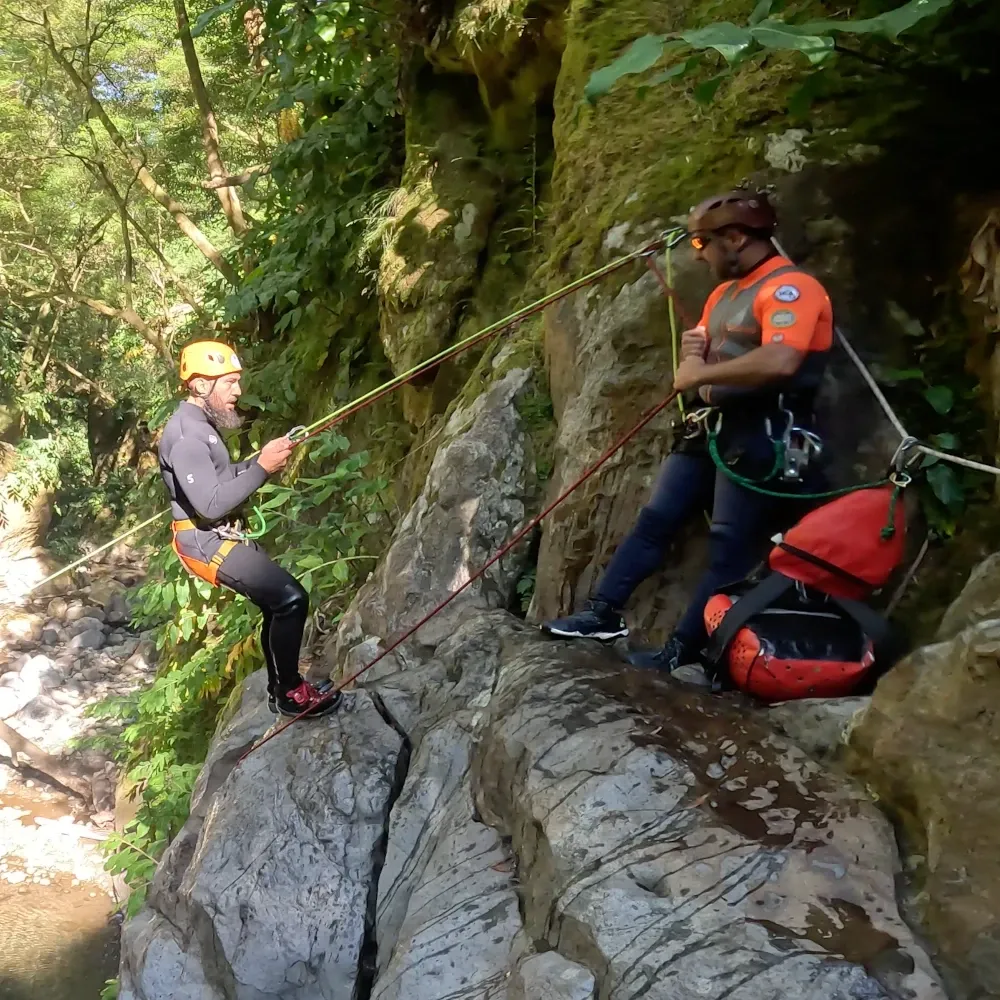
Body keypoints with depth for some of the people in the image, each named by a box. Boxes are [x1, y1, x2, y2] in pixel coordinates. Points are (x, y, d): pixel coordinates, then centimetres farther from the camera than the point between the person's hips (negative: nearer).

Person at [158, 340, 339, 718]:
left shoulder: (200, 424, 11)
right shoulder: (186, 435, -22)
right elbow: (211, 505, -28)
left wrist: (262, 459, 4)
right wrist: (262, 468, -29)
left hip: (219, 535, 11)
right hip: (206, 541, -11)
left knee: (277, 605, 16)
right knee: (290, 598, -16)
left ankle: (279, 689, 29)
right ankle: (290, 693, -3)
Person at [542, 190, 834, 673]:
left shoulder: (790, 287, -14)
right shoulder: (723, 293, 17)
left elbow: (779, 362, -31)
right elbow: (700, 360, 24)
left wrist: (701, 374, -20)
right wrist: (692, 351, -1)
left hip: (758, 438, -9)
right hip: (709, 429, 10)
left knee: (729, 547, -4)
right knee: (654, 519, 7)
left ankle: (681, 651, 1)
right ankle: (604, 612, 12)